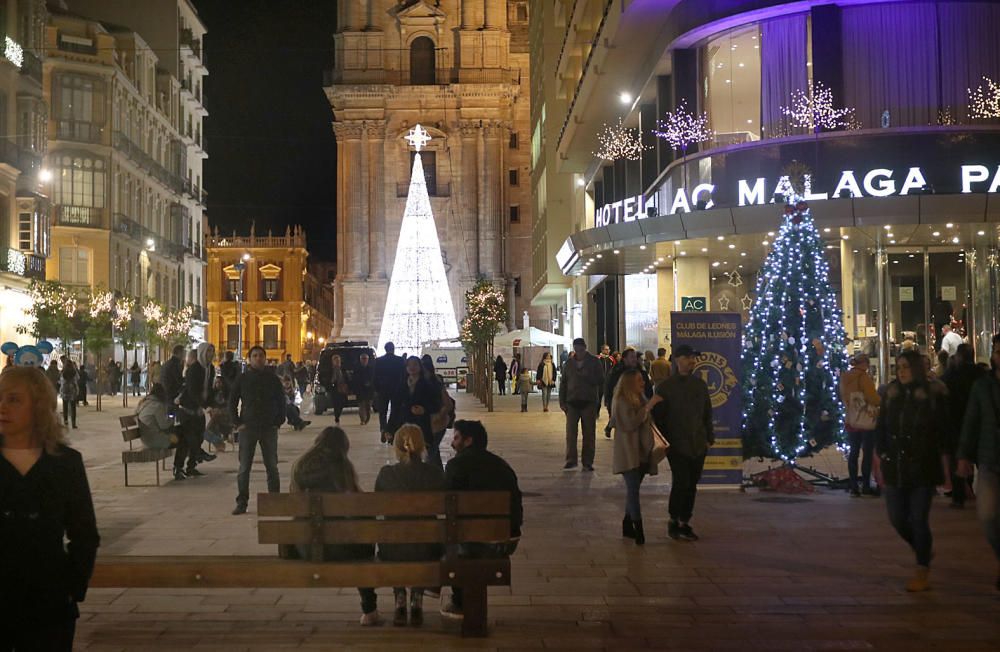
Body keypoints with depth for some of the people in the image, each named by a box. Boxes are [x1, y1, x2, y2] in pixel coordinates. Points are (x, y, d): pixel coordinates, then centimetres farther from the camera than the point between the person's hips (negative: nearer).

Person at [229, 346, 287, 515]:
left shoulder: (272, 378, 5)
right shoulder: (242, 378, 3)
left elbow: (281, 400, 10)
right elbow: (232, 401, 7)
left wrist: (279, 421, 0)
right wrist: (237, 422, -2)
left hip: (269, 428, 1)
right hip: (247, 428, 0)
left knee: (272, 466, 5)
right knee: (244, 467, 0)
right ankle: (242, 503, 5)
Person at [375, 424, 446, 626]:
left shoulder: (386, 473, -10)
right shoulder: (435, 472, -9)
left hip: (393, 551, 0)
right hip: (426, 550, 0)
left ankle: (400, 601, 29)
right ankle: (417, 601, 29)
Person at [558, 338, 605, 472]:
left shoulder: (594, 361, 2)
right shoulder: (569, 363, 9)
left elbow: (600, 381, -4)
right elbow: (563, 383, 11)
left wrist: (586, 376, -17)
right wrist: (562, 401, 4)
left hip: (589, 402, -2)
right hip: (572, 402, 2)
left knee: (589, 434, 3)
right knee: (570, 432, -3)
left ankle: (588, 462, 9)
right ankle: (571, 460, 4)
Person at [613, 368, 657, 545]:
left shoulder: (640, 399, 16)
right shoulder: (622, 402, -11)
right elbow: (631, 423, -21)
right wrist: (647, 408, -20)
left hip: (641, 453, 8)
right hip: (628, 453, -8)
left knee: (633, 490, 11)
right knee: (633, 490, -13)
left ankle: (628, 525, 19)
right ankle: (638, 528, -16)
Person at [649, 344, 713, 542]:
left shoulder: (700, 384, 10)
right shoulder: (666, 386, -4)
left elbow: (707, 414, 15)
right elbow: (658, 416, -2)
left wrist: (709, 438, 10)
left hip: (698, 446, 5)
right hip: (677, 446, -4)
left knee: (691, 486, 8)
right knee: (681, 483, -10)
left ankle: (685, 522, 20)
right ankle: (673, 521, 7)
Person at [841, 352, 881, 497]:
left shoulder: (845, 377, 8)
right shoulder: (863, 376, -14)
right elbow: (874, 398, -15)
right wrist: (881, 399, 5)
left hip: (851, 421, 7)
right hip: (866, 421, -7)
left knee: (853, 452, 9)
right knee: (868, 453, 0)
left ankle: (853, 487, 9)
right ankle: (866, 487, 2)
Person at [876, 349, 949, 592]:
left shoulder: (933, 395, -4)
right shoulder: (890, 394, 6)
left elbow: (942, 431, -1)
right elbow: (881, 428, 11)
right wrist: (882, 454, 4)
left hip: (923, 469, -4)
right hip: (895, 469, 4)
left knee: (919, 520, -2)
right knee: (897, 518, 6)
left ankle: (922, 574, 12)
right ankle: (923, 552, 35)